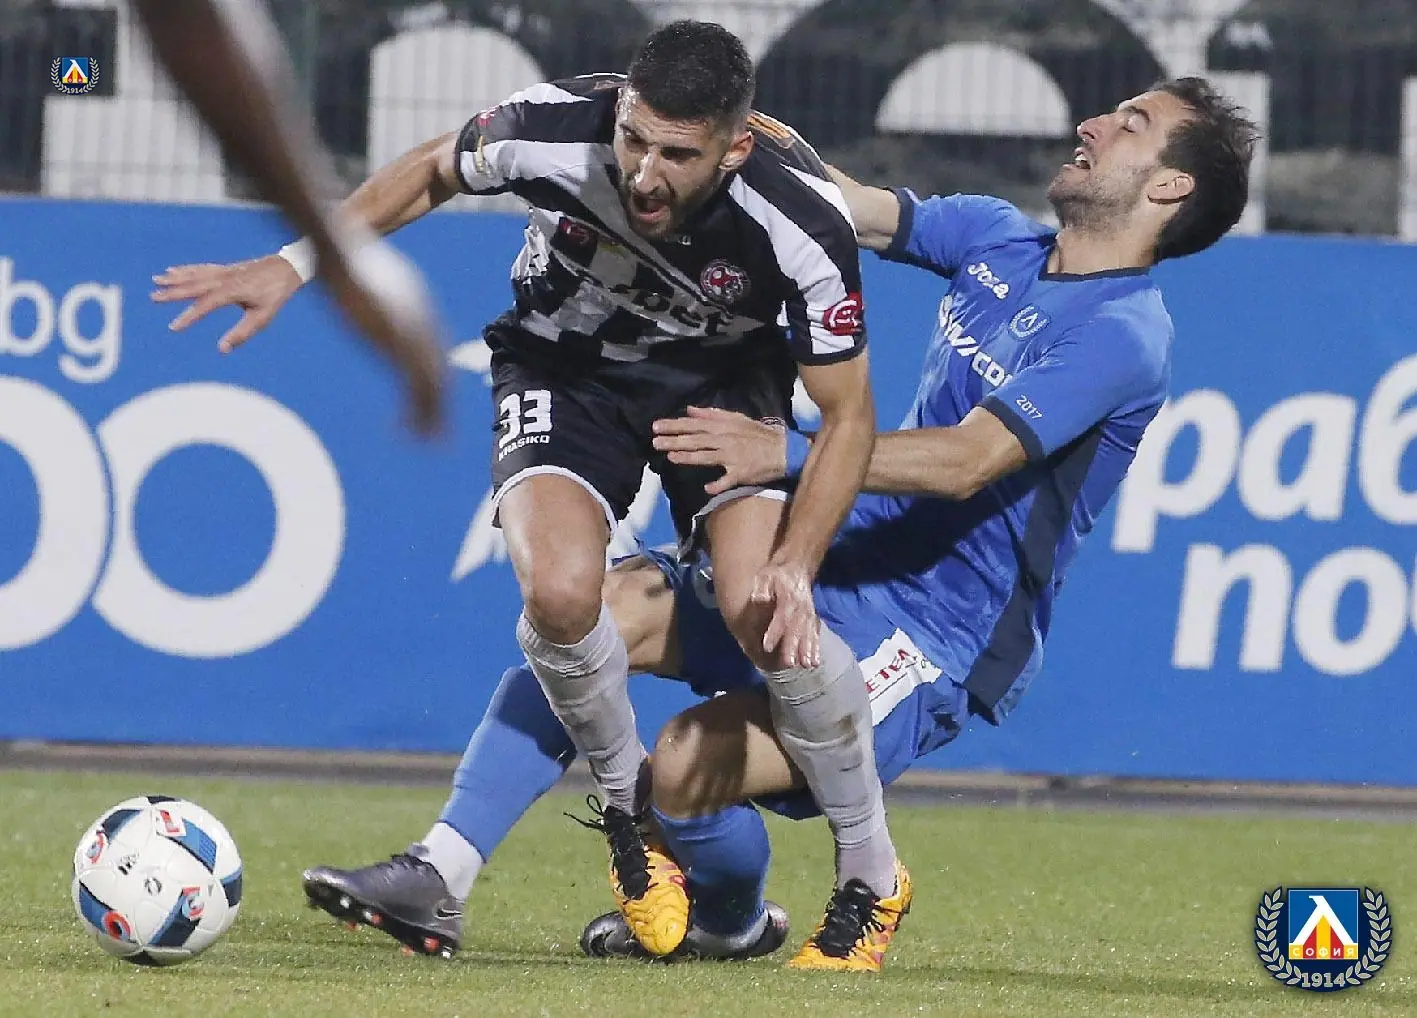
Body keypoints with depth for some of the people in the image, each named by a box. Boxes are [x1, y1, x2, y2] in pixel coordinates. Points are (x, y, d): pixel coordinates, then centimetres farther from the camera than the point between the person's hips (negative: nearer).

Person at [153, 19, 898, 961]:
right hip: (567, 365, 1)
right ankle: (631, 815, 3)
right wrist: (295, 265, -6)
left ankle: (874, 874, 0)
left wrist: (793, 569, -32)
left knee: (766, 616, -23)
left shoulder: (803, 222, -33)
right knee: (559, 591, -26)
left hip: (724, 378, -1)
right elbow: (435, 170, -5)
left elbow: (849, 411, -20)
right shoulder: (552, 128, -31)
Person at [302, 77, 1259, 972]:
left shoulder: (1124, 336, -16)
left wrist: (791, 452, -35)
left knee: (690, 764, -25)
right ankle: (439, 877, -10)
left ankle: (736, 924, 9)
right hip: (838, 567, 8)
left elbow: (967, 460, -26)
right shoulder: (1000, 241, 10)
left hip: (937, 644, -8)